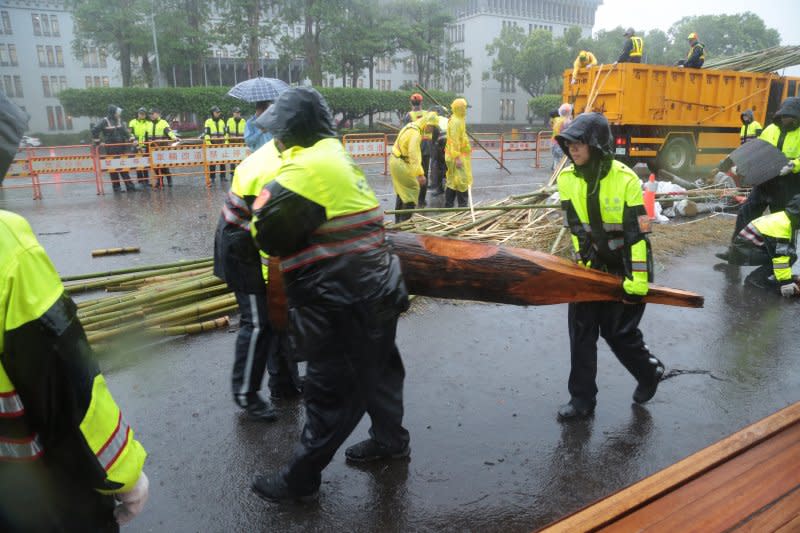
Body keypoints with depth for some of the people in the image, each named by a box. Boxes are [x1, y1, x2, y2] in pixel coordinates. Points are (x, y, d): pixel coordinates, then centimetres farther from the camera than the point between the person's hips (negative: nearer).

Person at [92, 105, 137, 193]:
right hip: (111, 149, -5)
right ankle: (116, 187, 6)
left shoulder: (119, 120, 10)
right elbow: (94, 130, -10)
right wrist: (98, 142, -7)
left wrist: (132, 139, -2)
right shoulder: (105, 121, -7)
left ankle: (130, 186, 9)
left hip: (120, 147, 5)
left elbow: (125, 131, 11)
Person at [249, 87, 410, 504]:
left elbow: (269, 233, -17)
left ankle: (299, 480, 19)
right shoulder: (336, 157, 12)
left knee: (331, 391, 3)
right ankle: (390, 438, 45)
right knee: (374, 369, 25)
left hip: (342, 302, -10)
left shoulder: (308, 168, -20)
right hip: (373, 290, 10)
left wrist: (264, 199, 2)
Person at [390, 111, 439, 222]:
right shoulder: (415, 133, -22)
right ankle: (405, 219, -2)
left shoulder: (411, 125, 9)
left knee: (402, 191, 17)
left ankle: (399, 219, 25)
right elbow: (414, 155, -27)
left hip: (395, 161, 10)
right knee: (413, 189, -4)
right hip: (400, 164, -10)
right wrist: (420, 174, -28)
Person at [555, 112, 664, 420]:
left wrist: (638, 279, -20)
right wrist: (583, 258, 3)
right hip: (591, 265, 5)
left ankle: (650, 372, 34)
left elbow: (638, 232, -19)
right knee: (581, 331, 3)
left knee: (618, 332, 2)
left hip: (624, 267, -4)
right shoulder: (567, 178, -6)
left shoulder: (625, 179, -20)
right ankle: (582, 399, 16)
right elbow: (574, 225, 4)